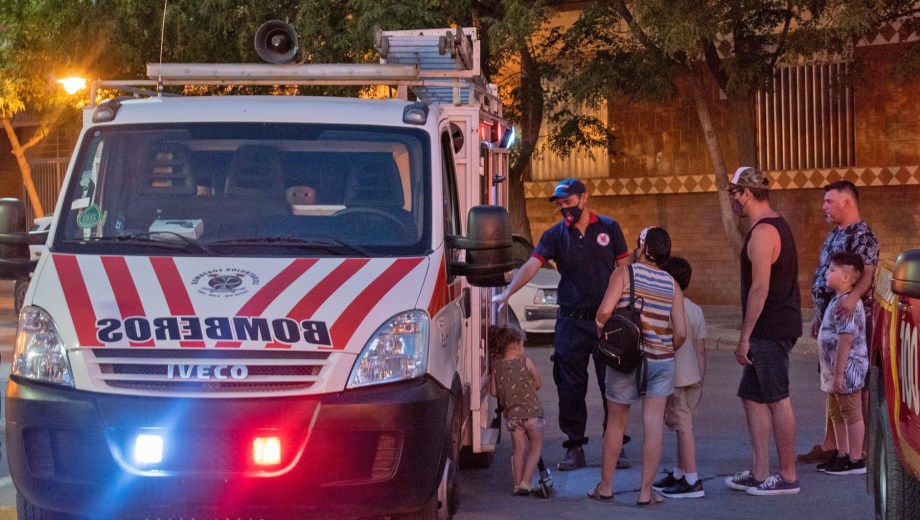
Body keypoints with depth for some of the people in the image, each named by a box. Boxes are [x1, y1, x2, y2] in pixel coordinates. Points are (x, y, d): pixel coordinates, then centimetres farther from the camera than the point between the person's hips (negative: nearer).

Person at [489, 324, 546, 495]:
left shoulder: (496, 366, -1)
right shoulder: (526, 362, -8)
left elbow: (494, 391, 3)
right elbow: (538, 384, 3)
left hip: (511, 414, 3)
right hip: (531, 411, -3)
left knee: (518, 449, 14)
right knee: (536, 447, 10)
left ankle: (518, 484, 12)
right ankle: (526, 481, -3)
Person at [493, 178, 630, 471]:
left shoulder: (608, 228, 4)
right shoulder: (555, 235, 3)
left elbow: (623, 268, 8)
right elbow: (532, 265, -9)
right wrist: (507, 293, -24)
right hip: (571, 322, 1)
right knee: (570, 387, 0)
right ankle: (575, 447, 8)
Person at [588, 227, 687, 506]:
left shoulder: (624, 273, -5)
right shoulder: (672, 285, 4)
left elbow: (604, 311, -18)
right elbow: (680, 333, -1)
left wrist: (601, 334, 1)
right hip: (661, 362, 1)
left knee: (616, 424, 11)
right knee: (653, 425, 1)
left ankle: (605, 486, 20)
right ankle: (646, 491, 0)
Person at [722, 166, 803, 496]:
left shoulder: (763, 232, -17)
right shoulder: (776, 226, 16)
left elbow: (760, 289, -22)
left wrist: (745, 337, -19)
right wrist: (750, 335, 22)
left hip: (770, 330, -10)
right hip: (772, 330, 10)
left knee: (777, 400, -4)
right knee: (752, 396, 13)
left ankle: (788, 477, 2)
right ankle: (759, 473, 15)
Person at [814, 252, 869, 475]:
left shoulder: (846, 303, -21)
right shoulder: (838, 300, 12)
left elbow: (846, 339, -25)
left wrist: (839, 373, -25)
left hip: (847, 368, -10)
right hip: (836, 371, 10)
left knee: (851, 414, -1)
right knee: (836, 414, 18)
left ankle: (856, 460, 6)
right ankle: (842, 455, 29)